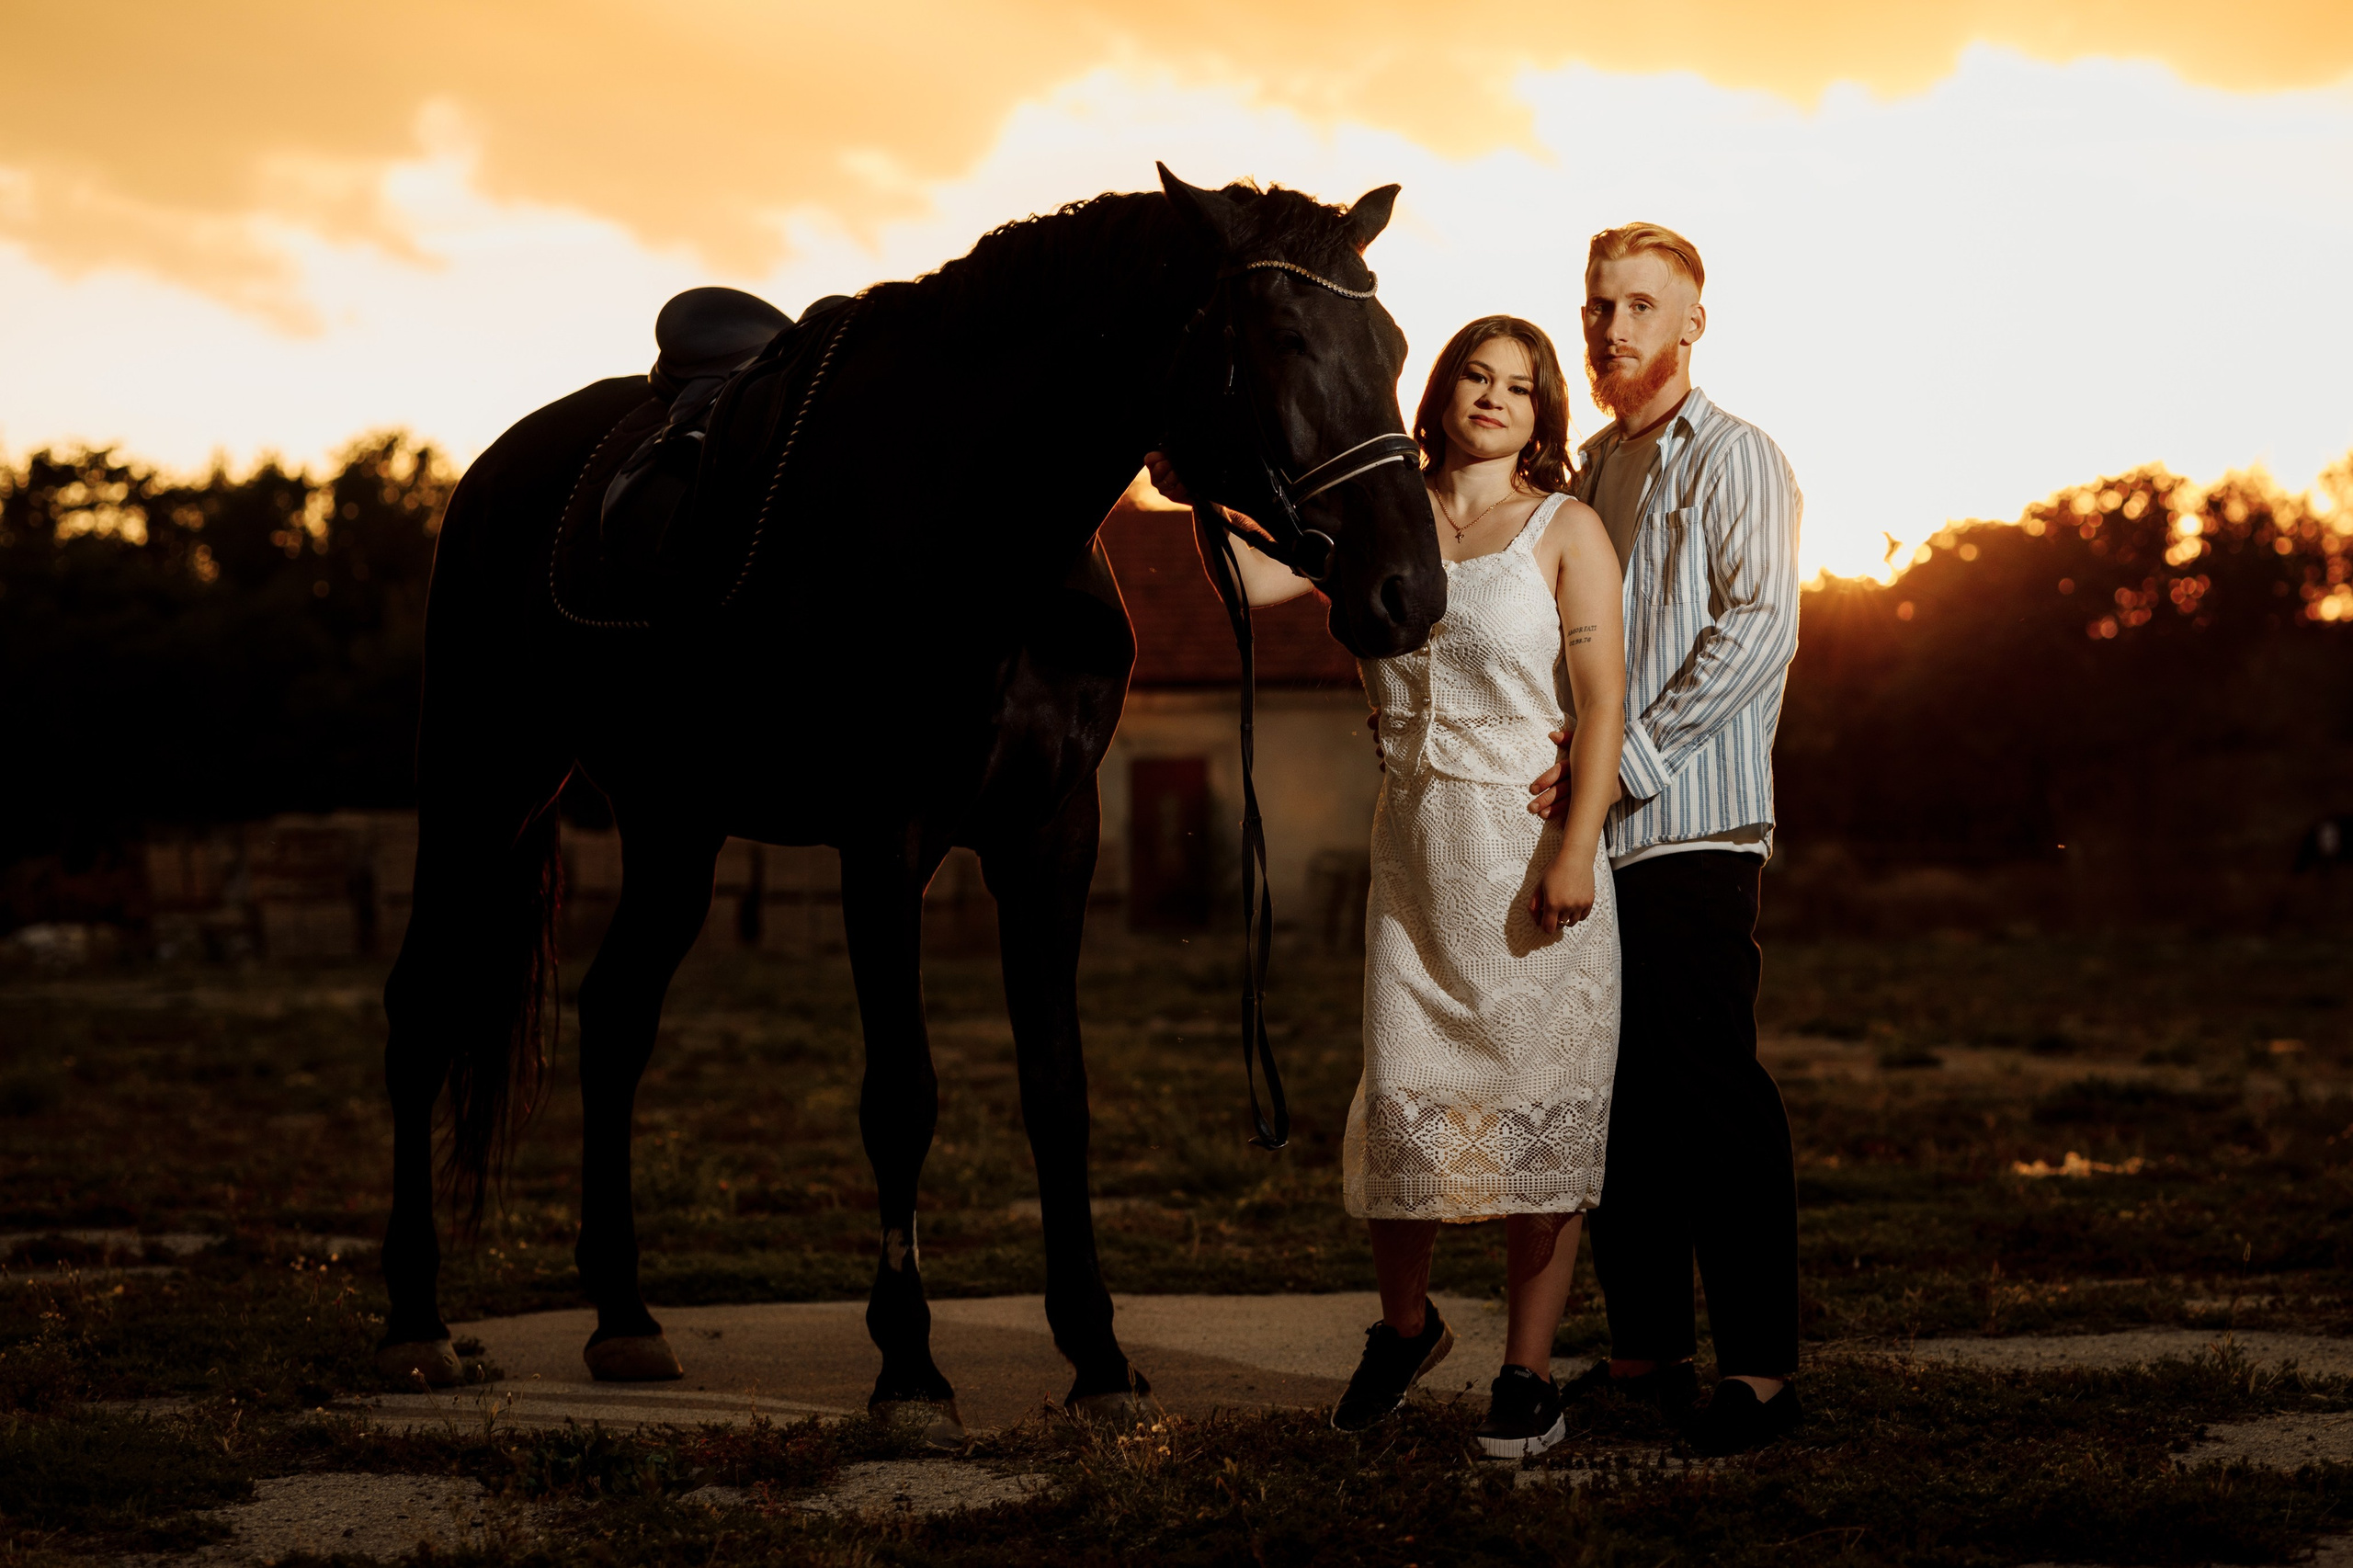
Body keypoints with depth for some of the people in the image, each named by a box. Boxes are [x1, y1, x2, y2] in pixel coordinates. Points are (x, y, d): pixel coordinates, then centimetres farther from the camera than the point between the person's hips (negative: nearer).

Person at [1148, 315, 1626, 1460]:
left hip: (1529, 847, -3)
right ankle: (1405, 1324, 28)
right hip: (1414, 848, 3)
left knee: (1533, 1104, -1)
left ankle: (1528, 1376, 8)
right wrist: (1197, 504, -15)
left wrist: (1576, 849, -16)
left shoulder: (1566, 531, -1)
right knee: (1403, 1095, 3)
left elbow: (1602, 702, -7)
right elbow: (1259, 583, 1)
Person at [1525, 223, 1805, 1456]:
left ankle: (1760, 1364, -4)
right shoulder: (1587, 476, 21)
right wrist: (1563, 751, 8)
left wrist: (1628, 754, -18)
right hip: (1593, 831, 7)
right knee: (1619, 1095, 8)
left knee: (1712, 1093, -8)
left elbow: (1756, 628, -14)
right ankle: (1645, 1350, 16)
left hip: (1694, 824, -7)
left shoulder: (1737, 461, -2)